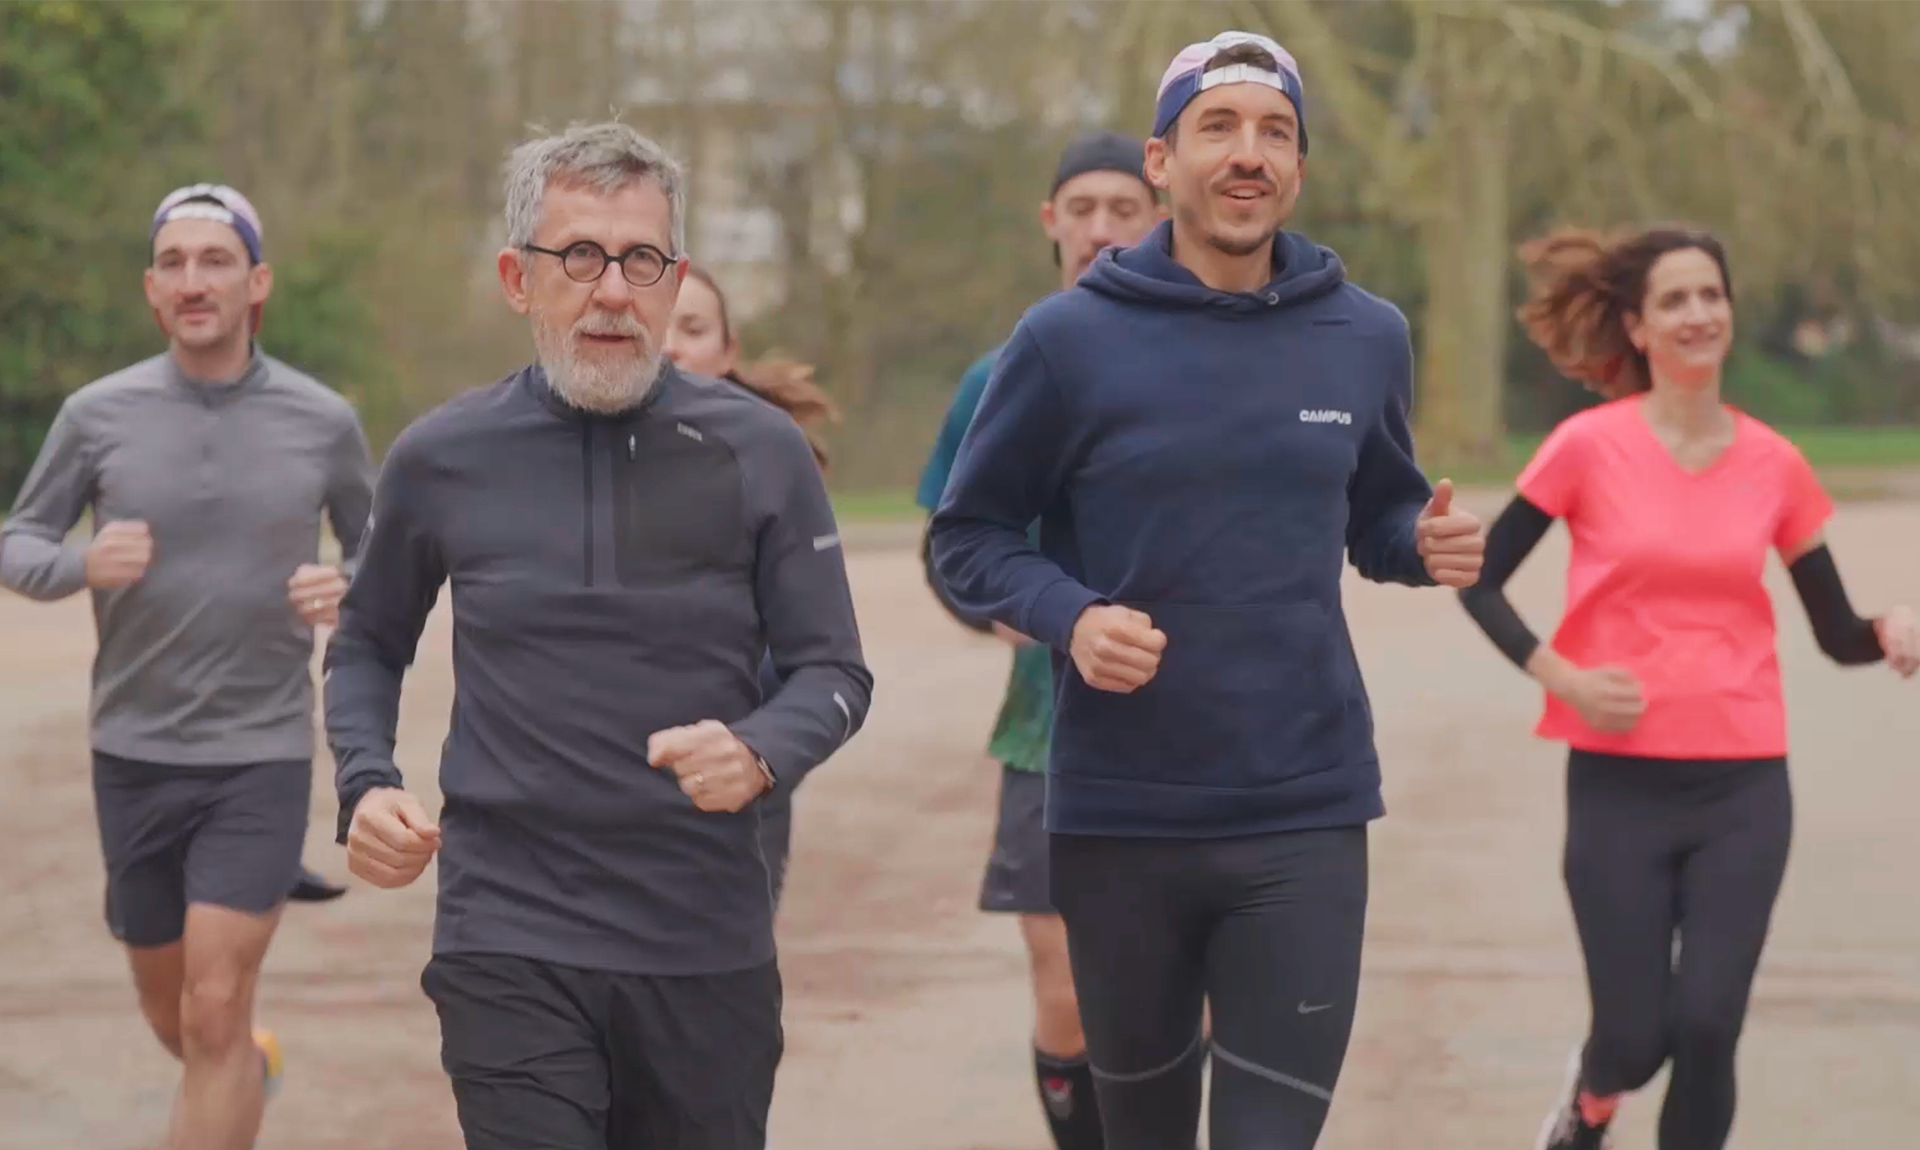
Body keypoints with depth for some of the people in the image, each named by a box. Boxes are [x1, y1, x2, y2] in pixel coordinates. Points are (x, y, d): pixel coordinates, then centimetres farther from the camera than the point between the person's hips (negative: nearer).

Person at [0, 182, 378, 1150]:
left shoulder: (322, 422, -2)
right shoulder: (97, 415, -3)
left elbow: (378, 552, 12)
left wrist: (347, 592, -11)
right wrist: (81, 565, -17)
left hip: (262, 755, -2)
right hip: (132, 753, 2)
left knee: (214, 1011, -12)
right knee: (169, 1013, 16)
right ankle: (250, 1067, 49)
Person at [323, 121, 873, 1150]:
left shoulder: (759, 452, 1)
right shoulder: (441, 459, 3)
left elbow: (831, 670, 3)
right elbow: (367, 645, 18)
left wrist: (760, 754, -18)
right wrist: (364, 785, 0)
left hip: (710, 949, 1)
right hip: (511, 945, -1)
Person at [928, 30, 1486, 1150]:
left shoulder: (1366, 337, 4)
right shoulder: (1072, 338, -5)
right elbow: (970, 536, 2)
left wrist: (1424, 543, -5)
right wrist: (1068, 616, -17)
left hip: (1306, 815, 1)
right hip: (1120, 815, -1)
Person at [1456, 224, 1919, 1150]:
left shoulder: (1774, 465, 3)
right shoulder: (1589, 448, -5)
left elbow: (1837, 635, 10)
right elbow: (1479, 579, 2)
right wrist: (1560, 677, -12)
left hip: (1744, 790, 2)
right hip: (1620, 784, -2)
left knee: (1706, 1029, -7)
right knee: (1635, 1038, 1)